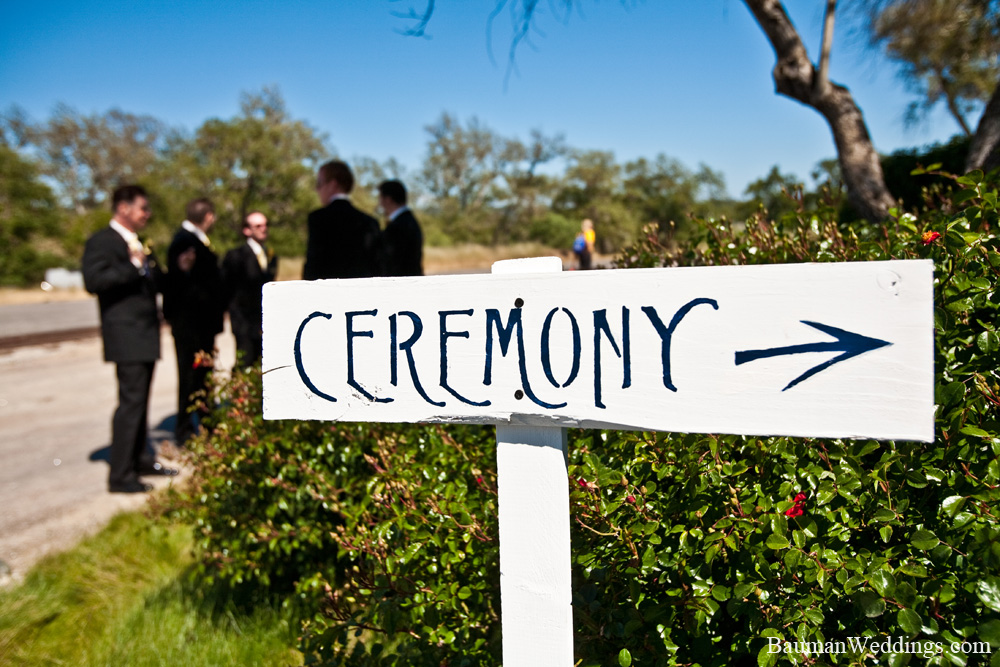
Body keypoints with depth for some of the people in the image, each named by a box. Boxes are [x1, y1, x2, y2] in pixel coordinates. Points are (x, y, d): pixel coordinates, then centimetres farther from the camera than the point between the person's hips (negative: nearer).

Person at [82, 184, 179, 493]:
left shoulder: (137, 244, 20)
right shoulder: (101, 242, -8)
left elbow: (152, 282, 27)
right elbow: (93, 281, -21)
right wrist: (133, 266, -26)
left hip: (146, 333, 9)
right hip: (126, 334, -9)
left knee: (140, 401, 16)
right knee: (131, 402, -10)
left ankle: (140, 458, 26)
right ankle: (120, 475, -4)